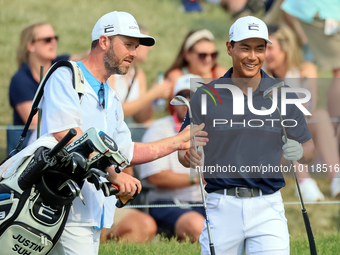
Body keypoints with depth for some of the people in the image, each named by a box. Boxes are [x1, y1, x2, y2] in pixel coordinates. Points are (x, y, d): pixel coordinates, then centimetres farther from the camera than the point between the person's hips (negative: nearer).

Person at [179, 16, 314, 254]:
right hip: (222, 208, 0)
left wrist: (299, 152, -13)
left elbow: (309, 148, 10)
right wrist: (190, 157, -17)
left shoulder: (283, 95, 5)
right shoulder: (205, 96, 3)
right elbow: (184, 148, 7)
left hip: (268, 208, 0)